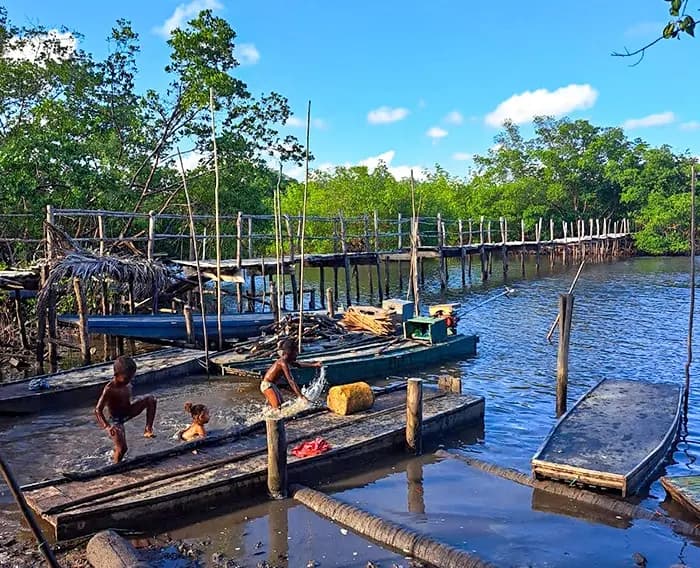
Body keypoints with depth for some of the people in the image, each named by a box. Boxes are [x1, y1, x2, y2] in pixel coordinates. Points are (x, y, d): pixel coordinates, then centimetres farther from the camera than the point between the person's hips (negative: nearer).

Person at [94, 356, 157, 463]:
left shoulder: (127, 384, -5)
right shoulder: (109, 389, -26)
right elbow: (98, 410, -32)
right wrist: (107, 426, -44)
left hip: (128, 412, 6)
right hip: (117, 419, -6)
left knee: (151, 399, -9)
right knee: (122, 449, -20)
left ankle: (148, 429, -8)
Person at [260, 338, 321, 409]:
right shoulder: (283, 363, -24)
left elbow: (299, 364, 19)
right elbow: (291, 381, -28)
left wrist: (314, 364, 13)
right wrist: (300, 396, -31)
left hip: (271, 385, 10)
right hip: (267, 385, -10)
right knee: (277, 407, -17)